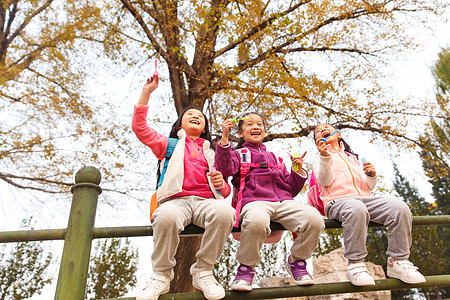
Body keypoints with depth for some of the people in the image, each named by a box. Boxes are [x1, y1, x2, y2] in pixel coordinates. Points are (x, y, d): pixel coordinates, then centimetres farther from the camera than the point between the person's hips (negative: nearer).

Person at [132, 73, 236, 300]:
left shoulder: (211, 154, 31)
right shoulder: (169, 144, 27)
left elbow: (225, 191, 25)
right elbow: (139, 127, 13)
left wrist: (221, 183, 0)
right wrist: (147, 92, 11)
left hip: (206, 201, 2)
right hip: (176, 199, -1)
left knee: (224, 212, -35)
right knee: (167, 216, -39)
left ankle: (203, 272, -15)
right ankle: (162, 275, -14)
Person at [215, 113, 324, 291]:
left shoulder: (276, 159, 33)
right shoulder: (238, 155, 21)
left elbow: (292, 189, 29)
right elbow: (225, 169, -4)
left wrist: (298, 171, 12)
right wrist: (224, 138, -9)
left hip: (284, 202, 4)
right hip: (255, 201, -4)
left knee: (314, 219, -25)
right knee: (256, 221, -41)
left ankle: (296, 261, 2)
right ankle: (246, 267, -12)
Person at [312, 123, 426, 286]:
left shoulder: (353, 157, 30)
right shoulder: (319, 157, 16)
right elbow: (326, 181, -4)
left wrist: (371, 175, 3)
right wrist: (325, 156, -17)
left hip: (364, 198, 5)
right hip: (338, 201, -5)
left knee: (400, 207, -21)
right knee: (356, 209, -40)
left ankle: (398, 261, -10)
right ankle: (355, 264, -27)